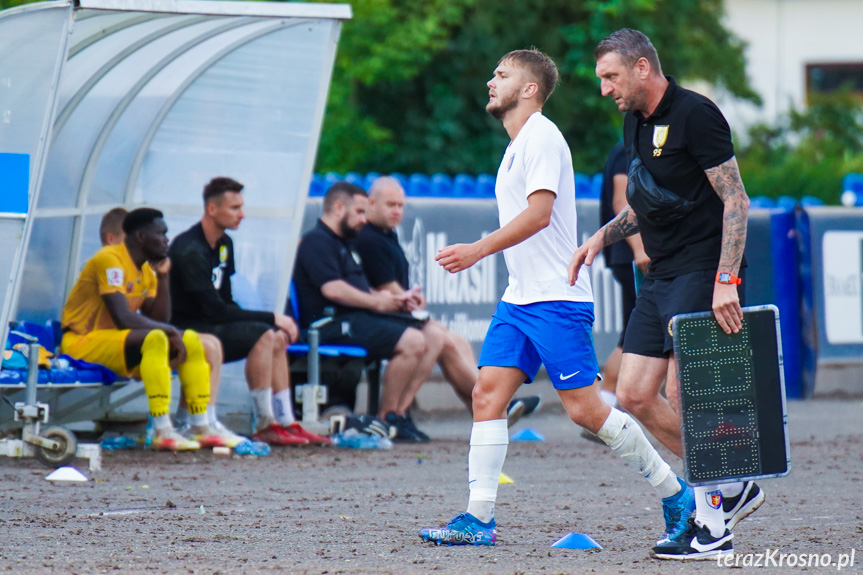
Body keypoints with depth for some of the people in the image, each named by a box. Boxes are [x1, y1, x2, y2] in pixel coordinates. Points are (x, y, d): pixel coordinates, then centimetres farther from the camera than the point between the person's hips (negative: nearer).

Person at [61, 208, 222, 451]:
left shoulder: (146, 270, 13)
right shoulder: (110, 260, -17)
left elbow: (159, 319, 5)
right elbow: (123, 318, -26)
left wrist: (163, 277, -1)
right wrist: (170, 330, -19)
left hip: (115, 341, 10)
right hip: (81, 343, -10)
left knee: (191, 341, 1)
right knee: (155, 339, -33)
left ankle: (201, 429, -2)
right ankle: (163, 433, -38)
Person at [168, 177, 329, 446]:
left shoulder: (224, 244, 13)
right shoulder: (190, 250, -19)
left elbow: (227, 303, 15)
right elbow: (215, 310, -22)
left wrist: (274, 322, -1)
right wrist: (271, 318, -17)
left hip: (214, 325, 10)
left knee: (278, 337, -1)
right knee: (263, 335, -23)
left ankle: (286, 422, -2)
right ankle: (264, 424, -21)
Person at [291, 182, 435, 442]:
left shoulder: (343, 243, 28)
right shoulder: (317, 242, -6)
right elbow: (332, 289, -20)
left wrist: (395, 299, 12)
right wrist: (377, 302, -12)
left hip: (358, 318, 11)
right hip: (334, 324, -11)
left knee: (433, 341, 0)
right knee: (412, 342, -26)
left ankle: (400, 410, -5)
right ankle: (386, 418, -15)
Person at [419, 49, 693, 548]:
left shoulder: (541, 136, -11)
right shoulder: (518, 145, 19)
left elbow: (539, 212, -22)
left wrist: (479, 250, -27)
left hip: (557, 299, -9)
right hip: (519, 299, 9)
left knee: (586, 409, -8)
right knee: (488, 395, -3)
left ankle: (675, 492, 5)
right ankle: (479, 518, -5)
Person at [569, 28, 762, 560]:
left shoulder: (695, 114, -13)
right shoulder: (635, 123, 14)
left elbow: (736, 199, -16)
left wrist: (725, 280, -23)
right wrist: (603, 236, 11)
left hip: (702, 273, -9)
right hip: (661, 277, 9)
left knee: (681, 394, -13)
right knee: (635, 396, 4)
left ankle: (713, 526, -4)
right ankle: (732, 487, 15)